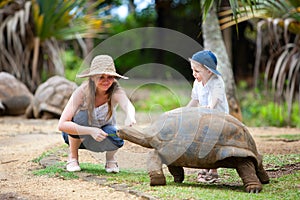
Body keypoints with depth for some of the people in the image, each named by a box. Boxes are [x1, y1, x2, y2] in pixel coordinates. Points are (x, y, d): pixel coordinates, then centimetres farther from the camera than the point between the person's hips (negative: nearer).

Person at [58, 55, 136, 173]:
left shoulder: (116, 92, -25)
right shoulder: (82, 91, -28)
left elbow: (128, 105, -50)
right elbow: (62, 124, -36)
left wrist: (130, 117, -74)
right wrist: (91, 131, -49)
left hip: (102, 135, 0)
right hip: (76, 136, 0)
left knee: (116, 139, -34)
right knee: (82, 115, -33)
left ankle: (110, 159, 2)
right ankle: (72, 157, -11)